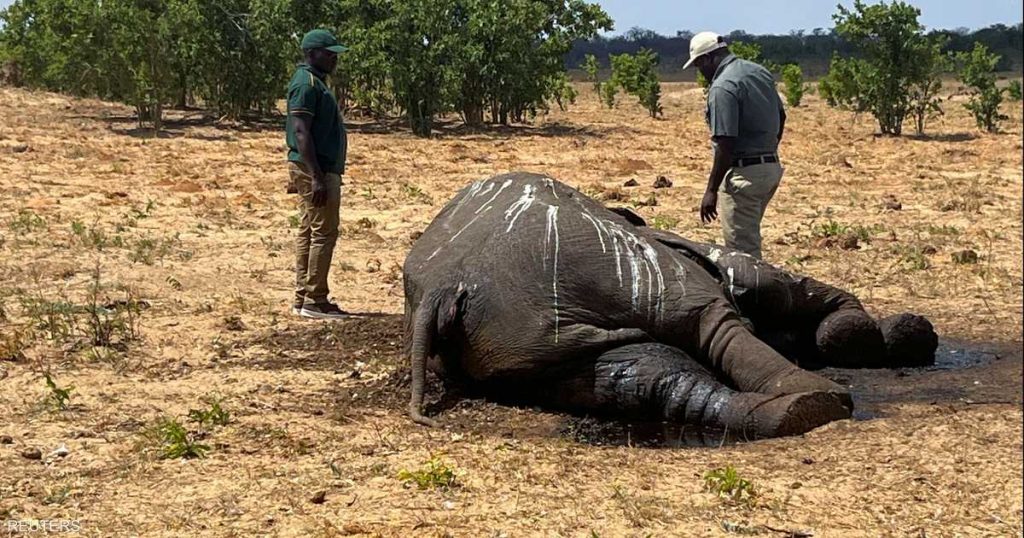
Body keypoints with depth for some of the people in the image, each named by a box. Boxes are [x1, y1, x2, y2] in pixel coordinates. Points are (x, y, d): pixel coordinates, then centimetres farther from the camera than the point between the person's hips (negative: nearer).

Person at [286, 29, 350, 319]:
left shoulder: (315, 82, 19)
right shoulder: (306, 84, -14)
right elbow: (301, 132, -21)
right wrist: (317, 177, -26)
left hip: (319, 168, 11)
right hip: (315, 168, -11)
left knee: (309, 232, 11)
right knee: (324, 232, -9)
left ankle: (303, 299, 16)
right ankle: (314, 301, -7)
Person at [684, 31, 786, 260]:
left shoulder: (722, 88, -18)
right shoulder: (760, 72, 10)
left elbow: (725, 145, -22)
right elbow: (781, 116, 20)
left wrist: (711, 190, -17)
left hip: (745, 172, -9)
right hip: (772, 167, 10)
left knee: (742, 248, -3)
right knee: (750, 237, 21)